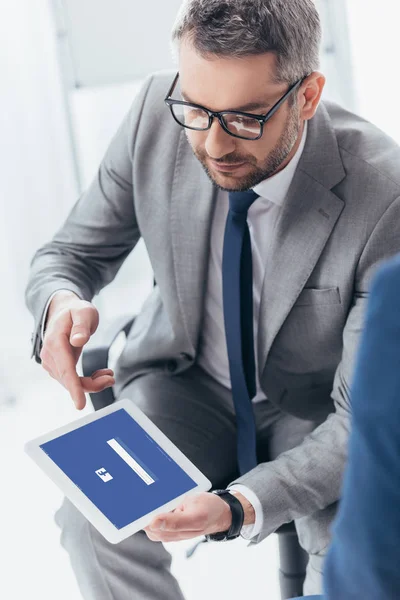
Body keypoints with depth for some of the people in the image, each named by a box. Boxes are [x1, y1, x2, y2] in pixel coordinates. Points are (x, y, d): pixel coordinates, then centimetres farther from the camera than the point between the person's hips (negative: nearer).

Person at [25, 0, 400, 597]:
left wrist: (240, 505, -40)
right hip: (183, 389, 3)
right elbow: (72, 252, -3)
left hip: (317, 414, -2)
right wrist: (62, 303, -29)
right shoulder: (156, 113, -18)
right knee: (89, 514, -25)